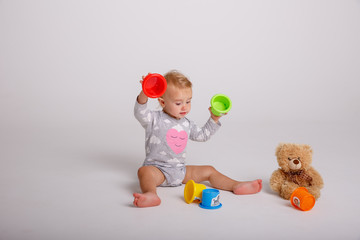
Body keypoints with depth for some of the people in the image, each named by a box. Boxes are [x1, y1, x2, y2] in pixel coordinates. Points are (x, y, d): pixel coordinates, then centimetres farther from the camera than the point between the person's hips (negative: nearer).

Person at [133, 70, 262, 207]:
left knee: (209, 171, -1)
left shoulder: (187, 124, 12)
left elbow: (203, 135, 23)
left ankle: (236, 186, -4)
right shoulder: (155, 119, -7)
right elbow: (140, 114, -26)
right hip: (157, 168, -6)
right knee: (145, 171, -37)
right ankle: (151, 195, -63)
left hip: (180, 171, 6)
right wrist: (144, 95, -43)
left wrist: (214, 119, 13)